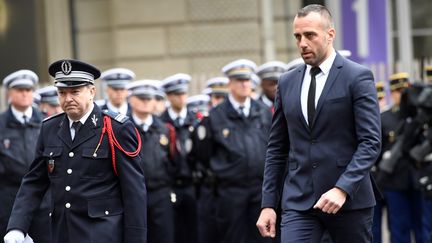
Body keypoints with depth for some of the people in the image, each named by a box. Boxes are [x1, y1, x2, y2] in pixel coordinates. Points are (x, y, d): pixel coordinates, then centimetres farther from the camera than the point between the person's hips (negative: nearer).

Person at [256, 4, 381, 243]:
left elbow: (371, 141, -10)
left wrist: (343, 188, -21)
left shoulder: (358, 77, -3)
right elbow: (277, 148, 14)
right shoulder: (287, 83, 11)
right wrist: (268, 204, 7)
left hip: (349, 198, -3)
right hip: (298, 202, 3)